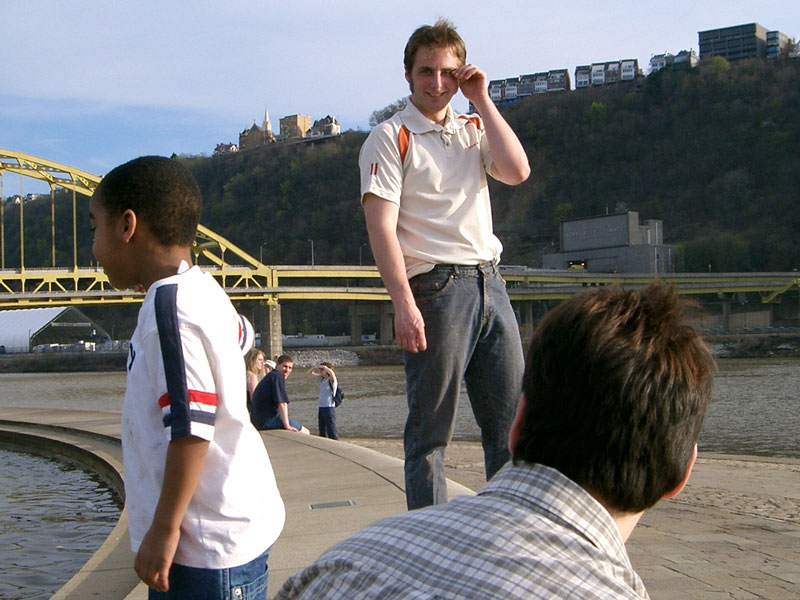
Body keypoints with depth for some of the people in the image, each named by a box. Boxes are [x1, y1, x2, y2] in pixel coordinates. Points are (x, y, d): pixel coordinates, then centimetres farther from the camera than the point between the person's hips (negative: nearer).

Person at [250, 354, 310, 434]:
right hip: (269, 421, -10)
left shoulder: (268, 376, 21)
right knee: (305, 433, -5)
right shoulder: (278, 376, -11)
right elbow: (281, 403, -19)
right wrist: (287, 426, -21)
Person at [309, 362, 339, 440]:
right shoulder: (321, 379, 10)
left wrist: (324, 367, -19)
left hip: (329, 408, -8)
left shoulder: (332, 380, -10)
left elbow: (332, 373, -34)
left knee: (331, 431, -9)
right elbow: (310, 373, 19)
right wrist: (315, 367, 0)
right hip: (320, 407, 8)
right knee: (322, 431, 13)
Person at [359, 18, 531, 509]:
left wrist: (482, 99, 2)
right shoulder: (391, 138, 0)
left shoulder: (475, 130, 18)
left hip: (490, 283, 6)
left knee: (511, 425, 8)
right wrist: (404, 304, -19)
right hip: (437, 288, -6)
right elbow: (381, 226, -9)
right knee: (430, 431, -1)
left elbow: (517, 171, -2)